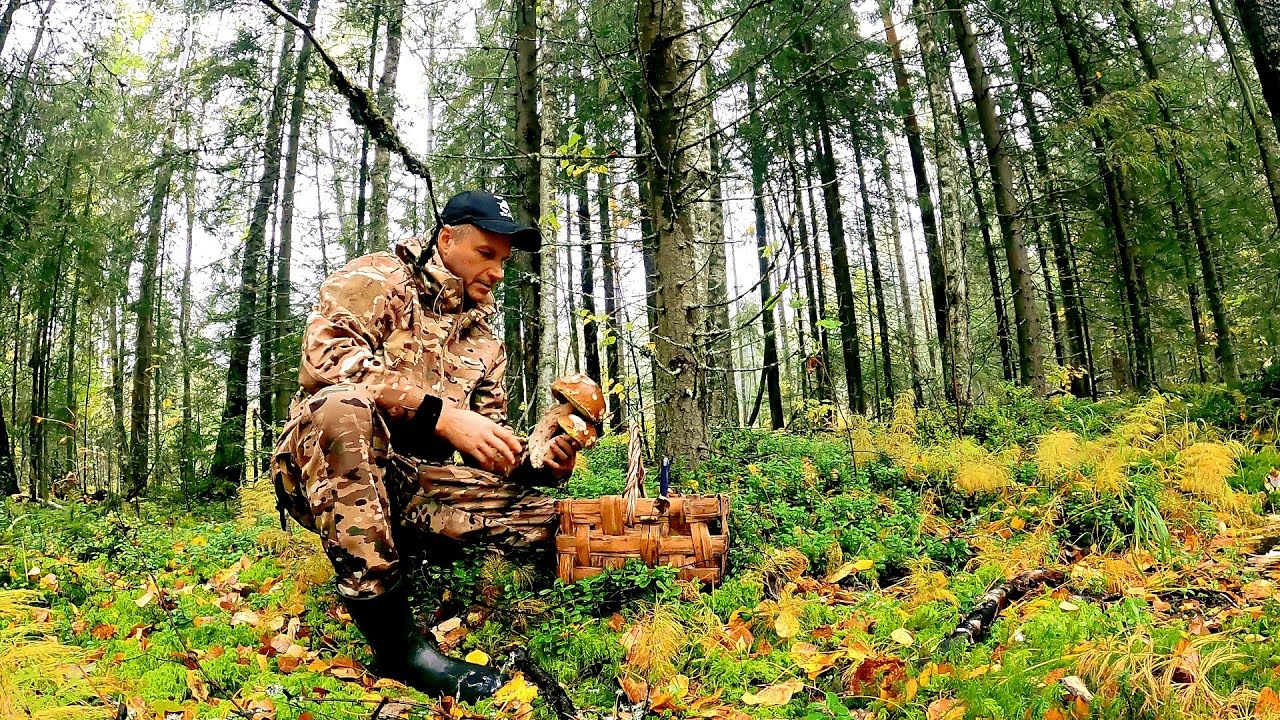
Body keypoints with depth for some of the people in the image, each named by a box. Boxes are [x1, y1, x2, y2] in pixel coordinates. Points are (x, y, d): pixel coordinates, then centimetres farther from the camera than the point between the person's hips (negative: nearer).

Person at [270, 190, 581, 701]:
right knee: (345, 405, -40)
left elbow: (489, 435, 18)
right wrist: (440, 413, -26)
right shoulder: (378, 279, 1)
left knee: (549, 519, -15)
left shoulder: (484, 341, 18)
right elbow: (326, 351, -19)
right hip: (322, 471, -4)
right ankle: (396, 642, -33)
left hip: (414, 485, 4)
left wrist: (537, 461, -6)